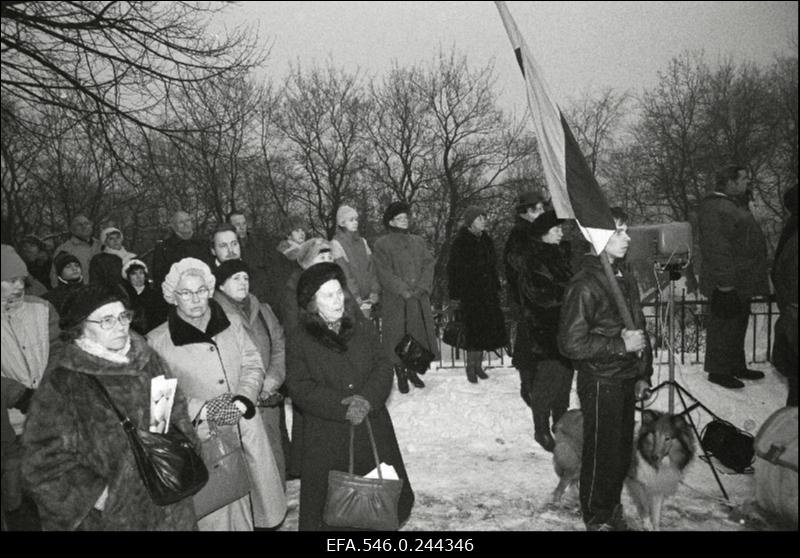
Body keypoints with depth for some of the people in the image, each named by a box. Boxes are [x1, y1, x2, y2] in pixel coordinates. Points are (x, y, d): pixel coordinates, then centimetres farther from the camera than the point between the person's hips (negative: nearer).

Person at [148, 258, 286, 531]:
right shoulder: (158, 341, -4)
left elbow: (253, 366, 3)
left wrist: (241, 403, -14)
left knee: (257, 493, 12)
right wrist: (203, 410, -17)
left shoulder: (232, 324, 7)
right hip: (203, 438, -3)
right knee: (216, 514, 4)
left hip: (246, 428, 3)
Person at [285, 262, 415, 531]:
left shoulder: (364, 329, 7)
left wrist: (367, 399, -18)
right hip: (327, 438, -3)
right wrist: (343, 407, -19)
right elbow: (300, 388, -9)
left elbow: (383, 368, 1)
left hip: (374, 431, 3)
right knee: (327, 507, 4)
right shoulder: (299, 342, -2)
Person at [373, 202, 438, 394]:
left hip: (420, 299, 5)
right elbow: (385, 273, -9)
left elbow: (429, 265, 7)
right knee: (398, 337, -1)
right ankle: (400, 375, 11)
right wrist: (404, 290, -16)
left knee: (419, 335, 7)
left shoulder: (418, 241, 16)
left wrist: (422, 287, -8)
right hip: (396, 301, -4)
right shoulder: (382, 244, 0)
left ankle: (412, 371, 23)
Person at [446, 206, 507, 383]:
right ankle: (471, 367, 9)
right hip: (469, 294, -6)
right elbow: (453, 270, -9)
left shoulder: (486, 240, 12)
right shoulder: (460, 243, -7)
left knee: (486, 330, 4)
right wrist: (454, 296, -12)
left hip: (487, 294, 6)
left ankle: (477, 365, 18)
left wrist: (496, 289, 16)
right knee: (474, 330, -6)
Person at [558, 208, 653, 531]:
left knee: (623, 451, 18)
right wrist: (621, 345, -18)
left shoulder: (625, 276, 8)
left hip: (625, 381, 8)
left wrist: (643, 374, 13)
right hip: (600, 382, -8)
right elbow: (571, 343, -21)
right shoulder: (585, 284, -18)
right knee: (602, 454, 5)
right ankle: (598, 520, 26)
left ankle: (613, 511, 38)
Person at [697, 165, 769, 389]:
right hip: (727, 284, -11)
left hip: (742, 281, 11)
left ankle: (737, 366, 30)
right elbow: (716, 247, -25)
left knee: (738, 324, 18)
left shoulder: (735, 204, 15)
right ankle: (718, 371, 10)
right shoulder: (714, 208, -20)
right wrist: (725, 279, -26)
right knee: (723, 325, -1)